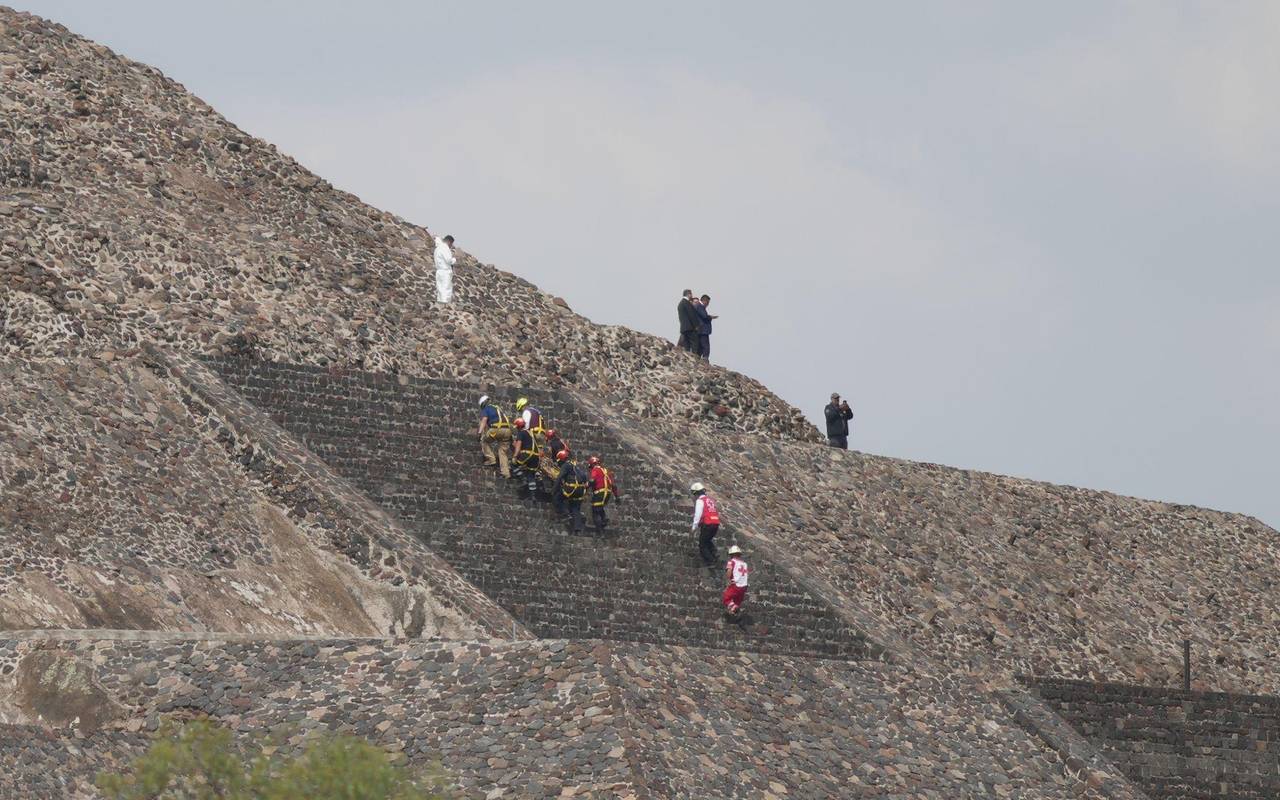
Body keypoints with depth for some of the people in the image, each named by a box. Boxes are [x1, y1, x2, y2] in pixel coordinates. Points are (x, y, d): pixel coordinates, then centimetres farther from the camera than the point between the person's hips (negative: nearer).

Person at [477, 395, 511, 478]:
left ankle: (491, 459, 6)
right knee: (503, 451, 12)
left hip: (497, 429, -6)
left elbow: (484, 419, -5)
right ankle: (506, 472, 5)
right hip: (507, 430, 6)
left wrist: (480, 433, -14)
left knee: (484, 441, 18)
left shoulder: (485, 409, 13)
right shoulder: (498, 409, 33)